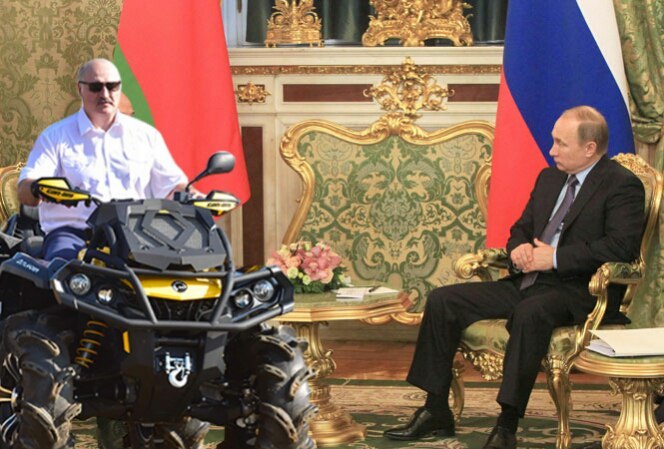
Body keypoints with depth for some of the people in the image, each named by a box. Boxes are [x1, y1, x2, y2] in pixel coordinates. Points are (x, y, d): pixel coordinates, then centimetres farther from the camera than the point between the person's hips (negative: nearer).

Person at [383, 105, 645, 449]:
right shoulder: (549, 178, 19)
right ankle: (436, 411, -2)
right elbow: (521, 227, 27)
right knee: (442, 300, -5)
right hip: (526, 283, 8)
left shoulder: (624, 186, -6)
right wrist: (518, 248, 1)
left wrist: (555, 258, -19)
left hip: (579, 291, -8)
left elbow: (622, 247, -19)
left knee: (529, 313, -40)